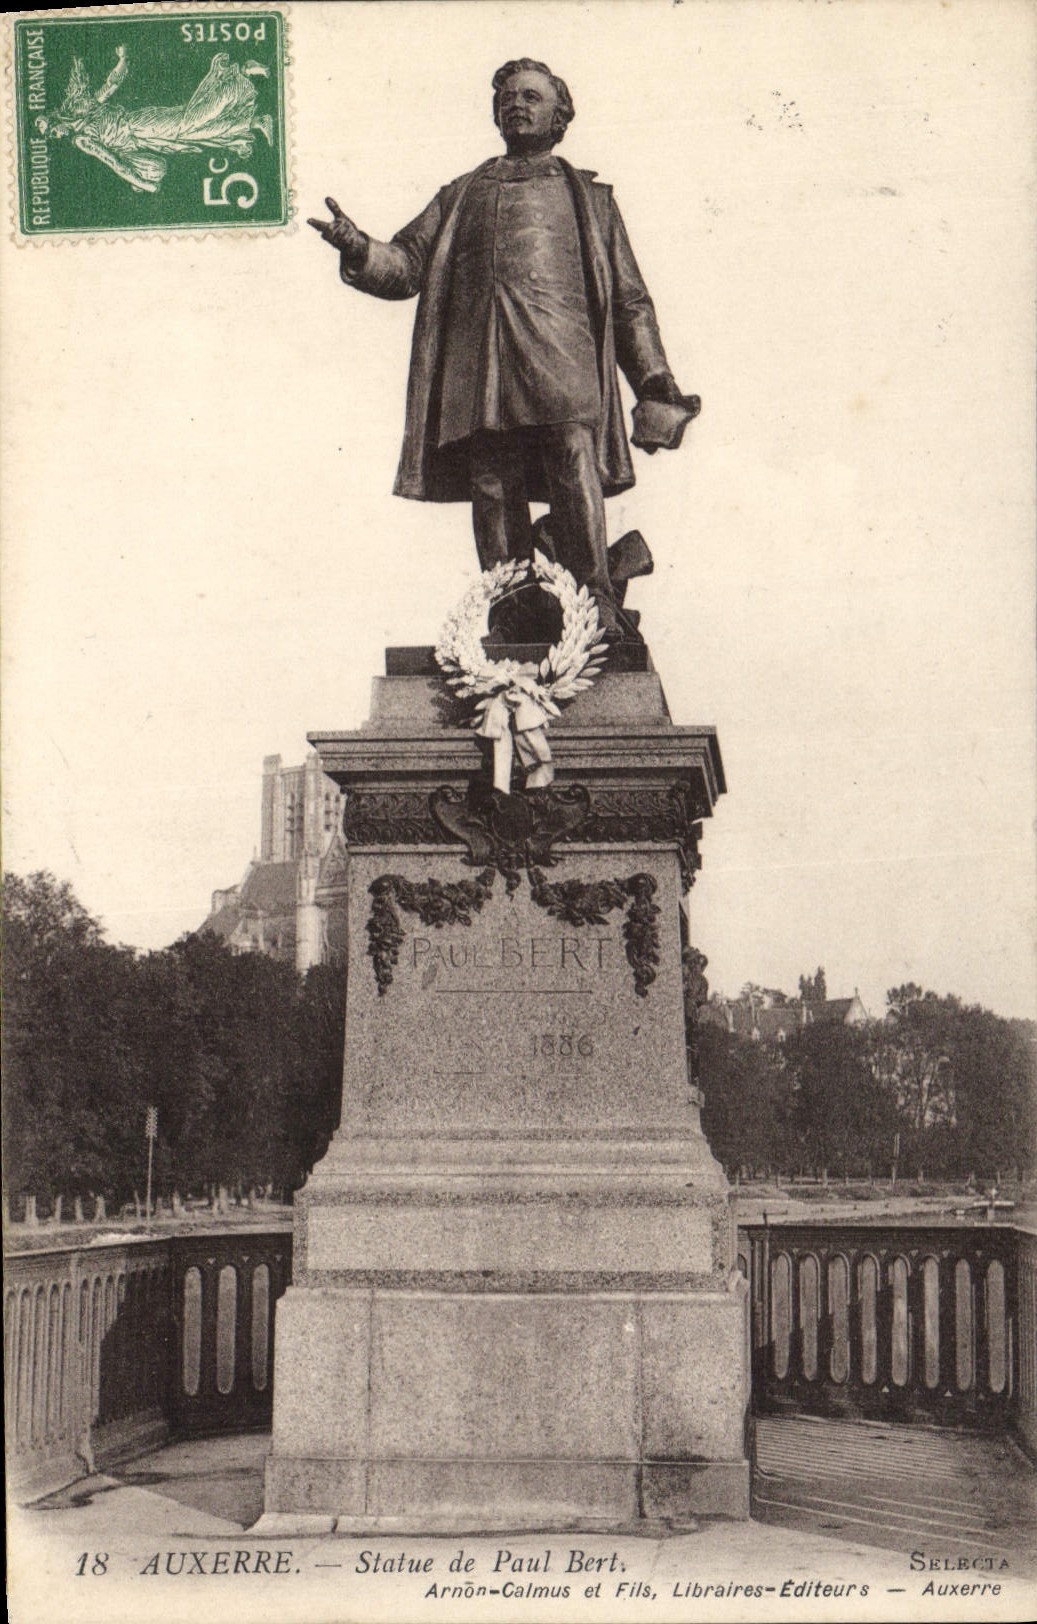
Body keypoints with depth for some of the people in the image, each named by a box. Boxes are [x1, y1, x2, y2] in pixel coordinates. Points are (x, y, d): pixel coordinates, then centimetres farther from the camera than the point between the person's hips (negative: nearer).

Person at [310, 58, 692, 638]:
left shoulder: (586, 195, 24)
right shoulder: (462, 195, 28)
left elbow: (628, 296, 19)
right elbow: (408, 263, 18)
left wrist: (653, 375, 8)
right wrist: (359, 249, -5)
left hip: (563, 367, -2)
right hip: (482, 373, 2)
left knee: (577, 487, -19)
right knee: (494, 498, -6)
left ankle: (601, 627, -18)